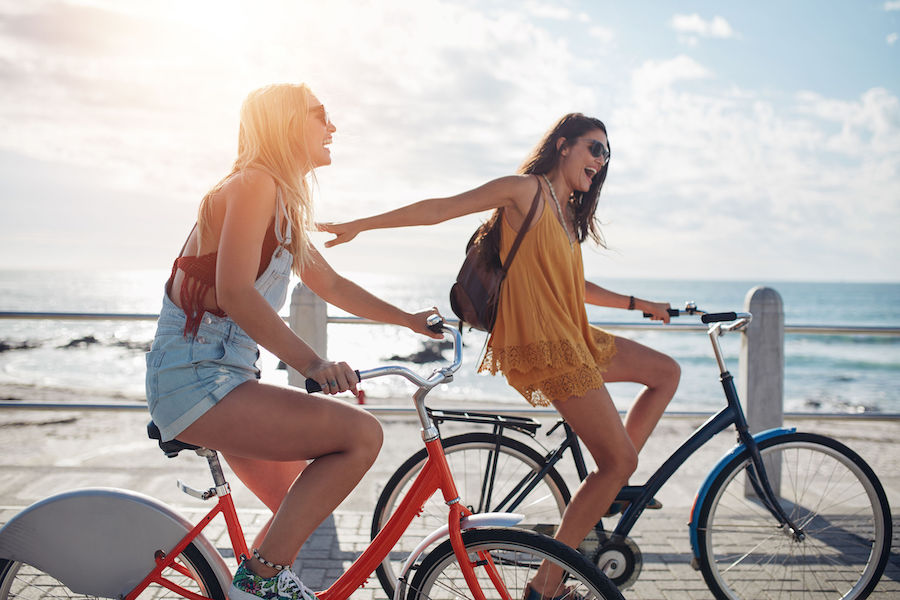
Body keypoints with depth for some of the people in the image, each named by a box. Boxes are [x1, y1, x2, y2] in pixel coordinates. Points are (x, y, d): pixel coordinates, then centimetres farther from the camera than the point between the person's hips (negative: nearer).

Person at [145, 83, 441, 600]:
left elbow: (332, 285, 25)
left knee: (303, 507, 17)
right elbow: (235, 292, -25)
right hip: (196, 379, -10)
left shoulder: (284, 204, 17)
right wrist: (313, 364, -31)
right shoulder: (254, 184, -13)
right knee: (362, 434, -20)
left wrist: (409, 319, 27)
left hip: (220, 378, 10)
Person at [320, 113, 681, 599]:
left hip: (573, 337, 10)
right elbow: (439, 209, -10)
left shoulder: (566, 214, 21)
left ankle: (609, 492, 16)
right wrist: (357, 226, -12)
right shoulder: (527, 189, -6)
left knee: (666, 373, 18)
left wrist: (638, 304, 29)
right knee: (618, 461, -8)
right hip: (544, 345, -10)